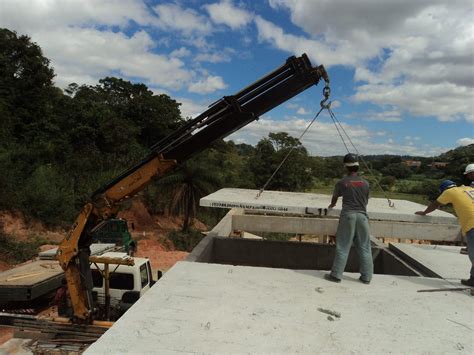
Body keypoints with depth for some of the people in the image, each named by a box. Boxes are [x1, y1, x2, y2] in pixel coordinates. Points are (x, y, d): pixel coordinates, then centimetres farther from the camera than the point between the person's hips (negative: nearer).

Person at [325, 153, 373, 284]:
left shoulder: (342, 183, 0)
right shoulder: (365, 183, 7)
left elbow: (334, 198, 16)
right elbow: (366, 201, 18)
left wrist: (331, 205, 39)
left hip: (348, 215, -2)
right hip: (362, 215, 3)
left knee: (343, 247, 1)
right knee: (364, 248, 9)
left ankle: (336, 275, 5)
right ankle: (366, 277, 16)